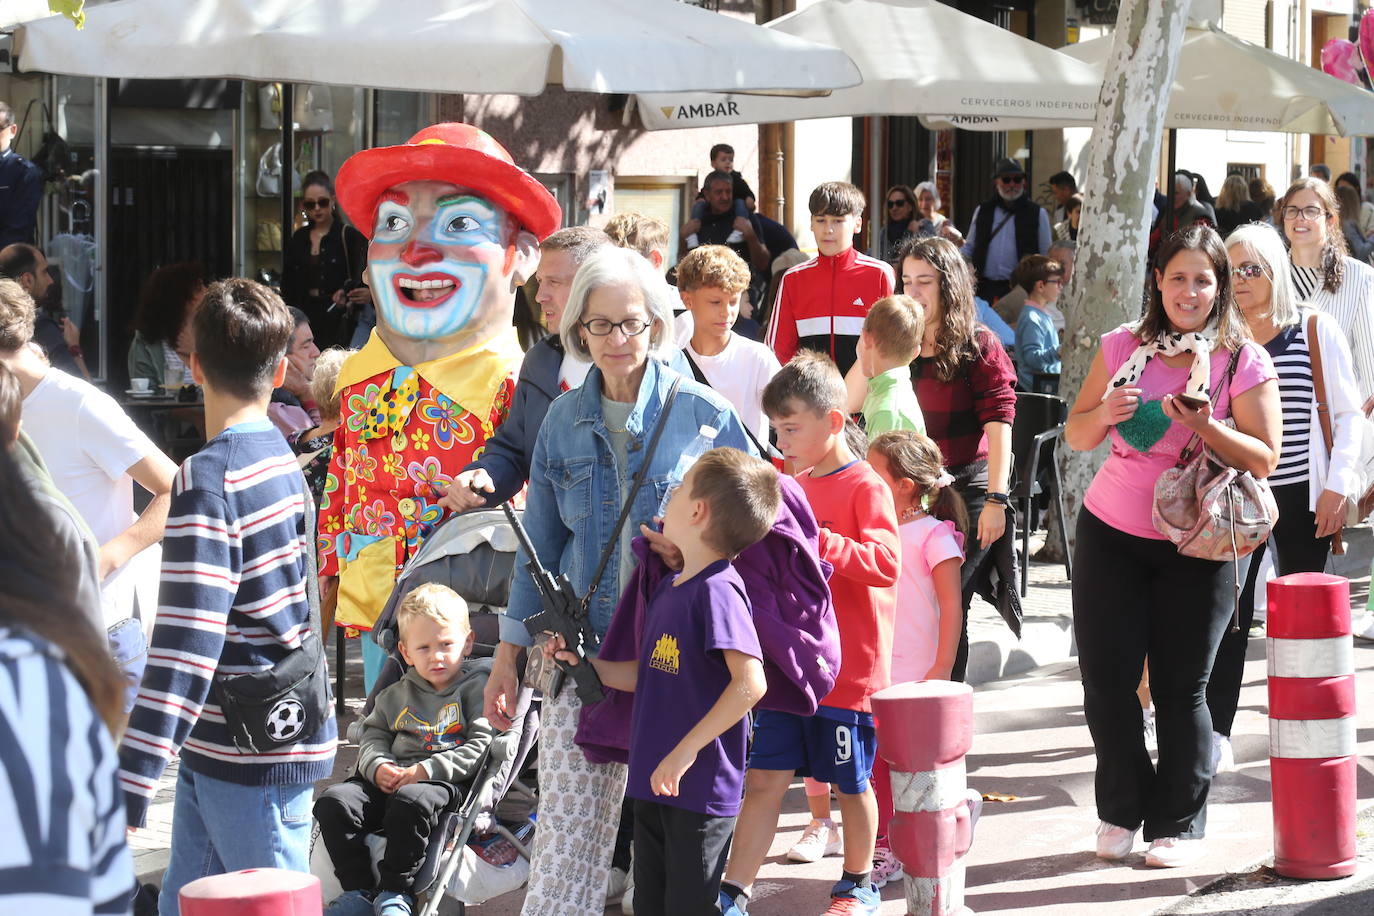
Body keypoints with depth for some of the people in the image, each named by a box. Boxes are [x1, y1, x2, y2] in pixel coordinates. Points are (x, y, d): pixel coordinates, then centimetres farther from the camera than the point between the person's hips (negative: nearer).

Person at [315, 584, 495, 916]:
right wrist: (378, 766, -4)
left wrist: (425, 770, -13)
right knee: (334, 801, -19)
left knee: (410, 801, -39)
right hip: (389, 779, 6)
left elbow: (481, 747, -5)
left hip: (446, 781, -6)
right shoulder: (397, 694, 23)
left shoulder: (477, 689, 5)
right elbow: (373, 735, 21)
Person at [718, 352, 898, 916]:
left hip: (848, 670, -6)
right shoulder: (794, 487, 12)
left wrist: (814, 540, -31)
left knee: (851, 783, 8)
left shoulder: (865, 488, -10)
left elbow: (885, 563, -24)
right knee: (764, 778, 2)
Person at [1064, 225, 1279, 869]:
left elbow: (1264, 458, -7)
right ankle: (1121, 813, 20)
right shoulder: (1123, 348, 3)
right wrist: (1104, 414, -13)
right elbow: (1076, 435, 9)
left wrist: (1204, 426, -22)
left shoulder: (1244, 361, -5)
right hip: (1110, 535, 3)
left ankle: (1179, 825, 12)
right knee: (1106, 678, 3)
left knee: (1181, 688, 1)